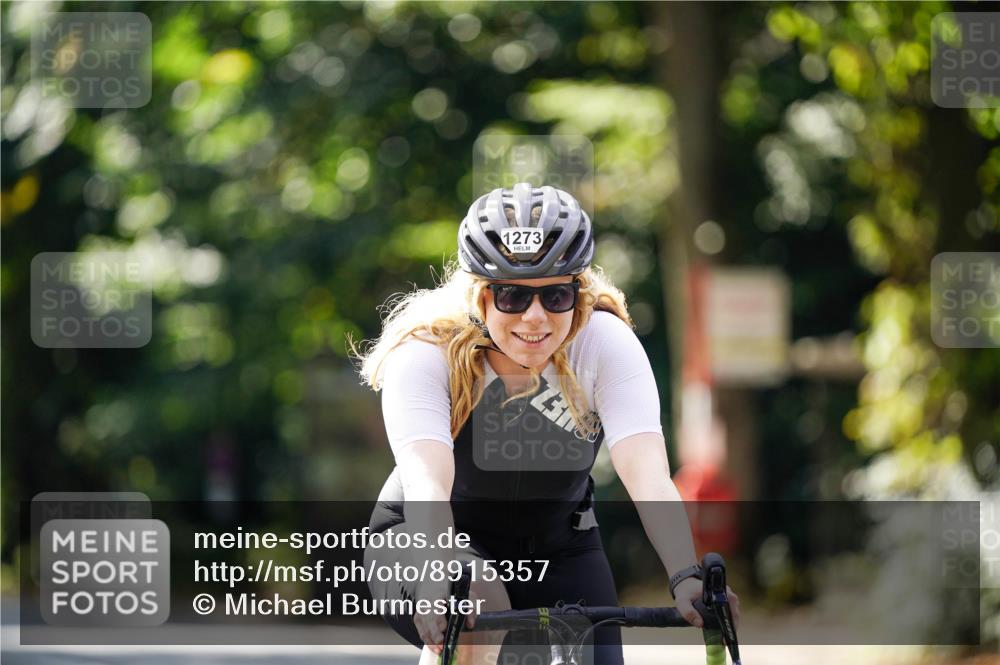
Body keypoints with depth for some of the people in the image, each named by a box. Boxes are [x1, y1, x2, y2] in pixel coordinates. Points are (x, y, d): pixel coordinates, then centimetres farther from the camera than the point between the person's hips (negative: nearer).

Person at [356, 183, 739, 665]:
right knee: (478, 603, -35)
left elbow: (649, 478, -33)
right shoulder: (427, 352, -26)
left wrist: (686, 578, -51)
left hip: (558, 549, 3)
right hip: (421, 539, -3)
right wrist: (436, 579, -61)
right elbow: (426, 480, -41)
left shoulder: (606, 345, -21)